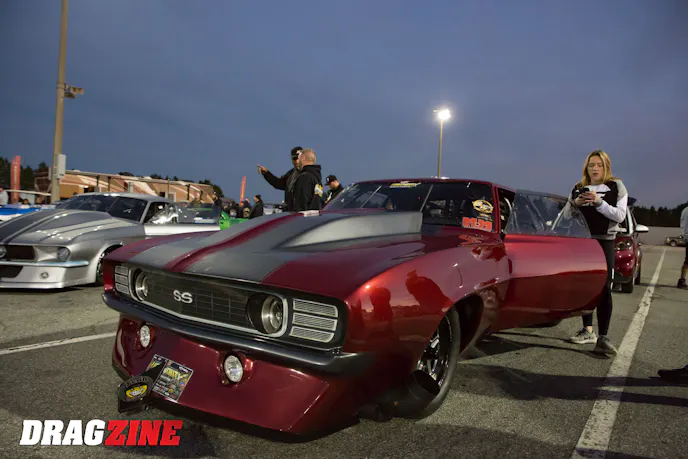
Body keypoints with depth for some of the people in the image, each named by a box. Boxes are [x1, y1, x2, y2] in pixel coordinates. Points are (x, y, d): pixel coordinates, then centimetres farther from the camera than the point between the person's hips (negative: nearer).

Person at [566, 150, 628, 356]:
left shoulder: (616, 187, 4)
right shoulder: (578, 188, 13)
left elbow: (620, 216, -7)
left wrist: (598, 202, -19)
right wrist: (575, 204, -8)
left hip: (604, 242, -3)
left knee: (604, 289, -10)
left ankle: (603, 337, -10)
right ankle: (587, 330, 16)